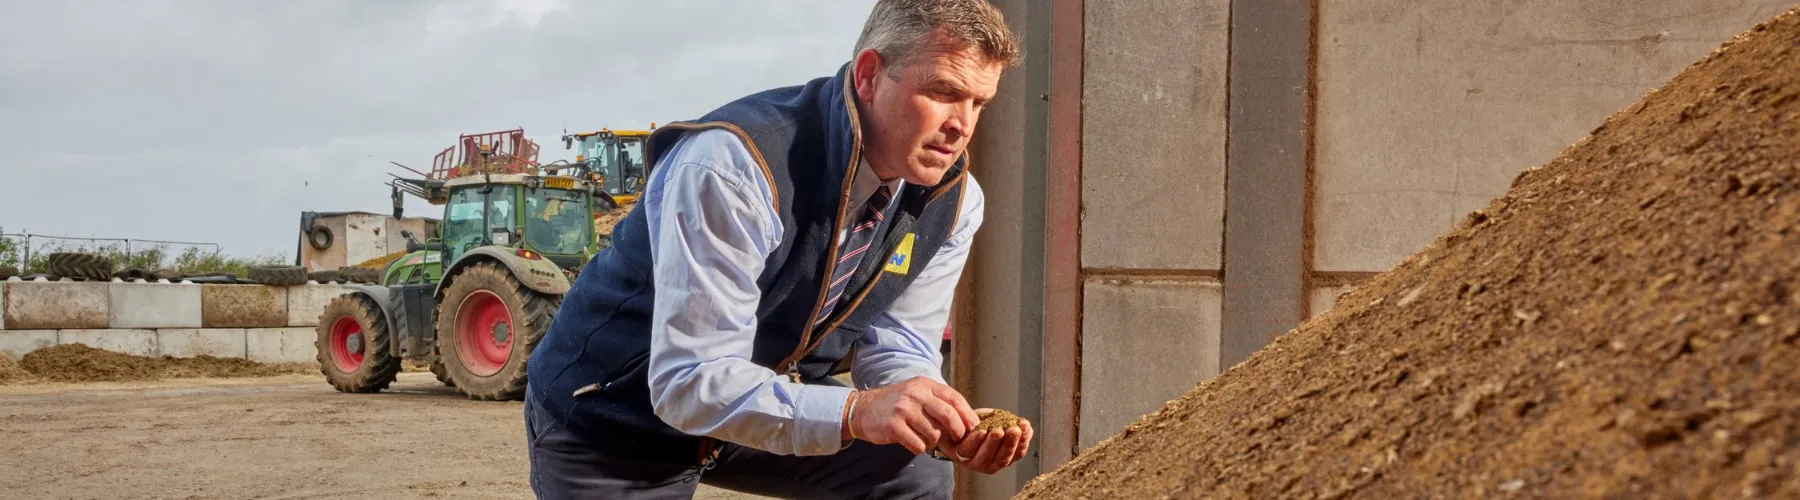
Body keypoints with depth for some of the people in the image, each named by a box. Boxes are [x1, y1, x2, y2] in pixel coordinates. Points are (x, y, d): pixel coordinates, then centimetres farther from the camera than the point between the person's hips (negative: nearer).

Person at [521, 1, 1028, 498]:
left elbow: (897, 352, -6)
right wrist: (854, 412, -48)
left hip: (766, 404, 5)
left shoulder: (952, 199, -13)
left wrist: (942, 425, -28)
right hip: (610, 417, -5)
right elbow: (689, 383, -36)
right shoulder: (731, 166, -34)